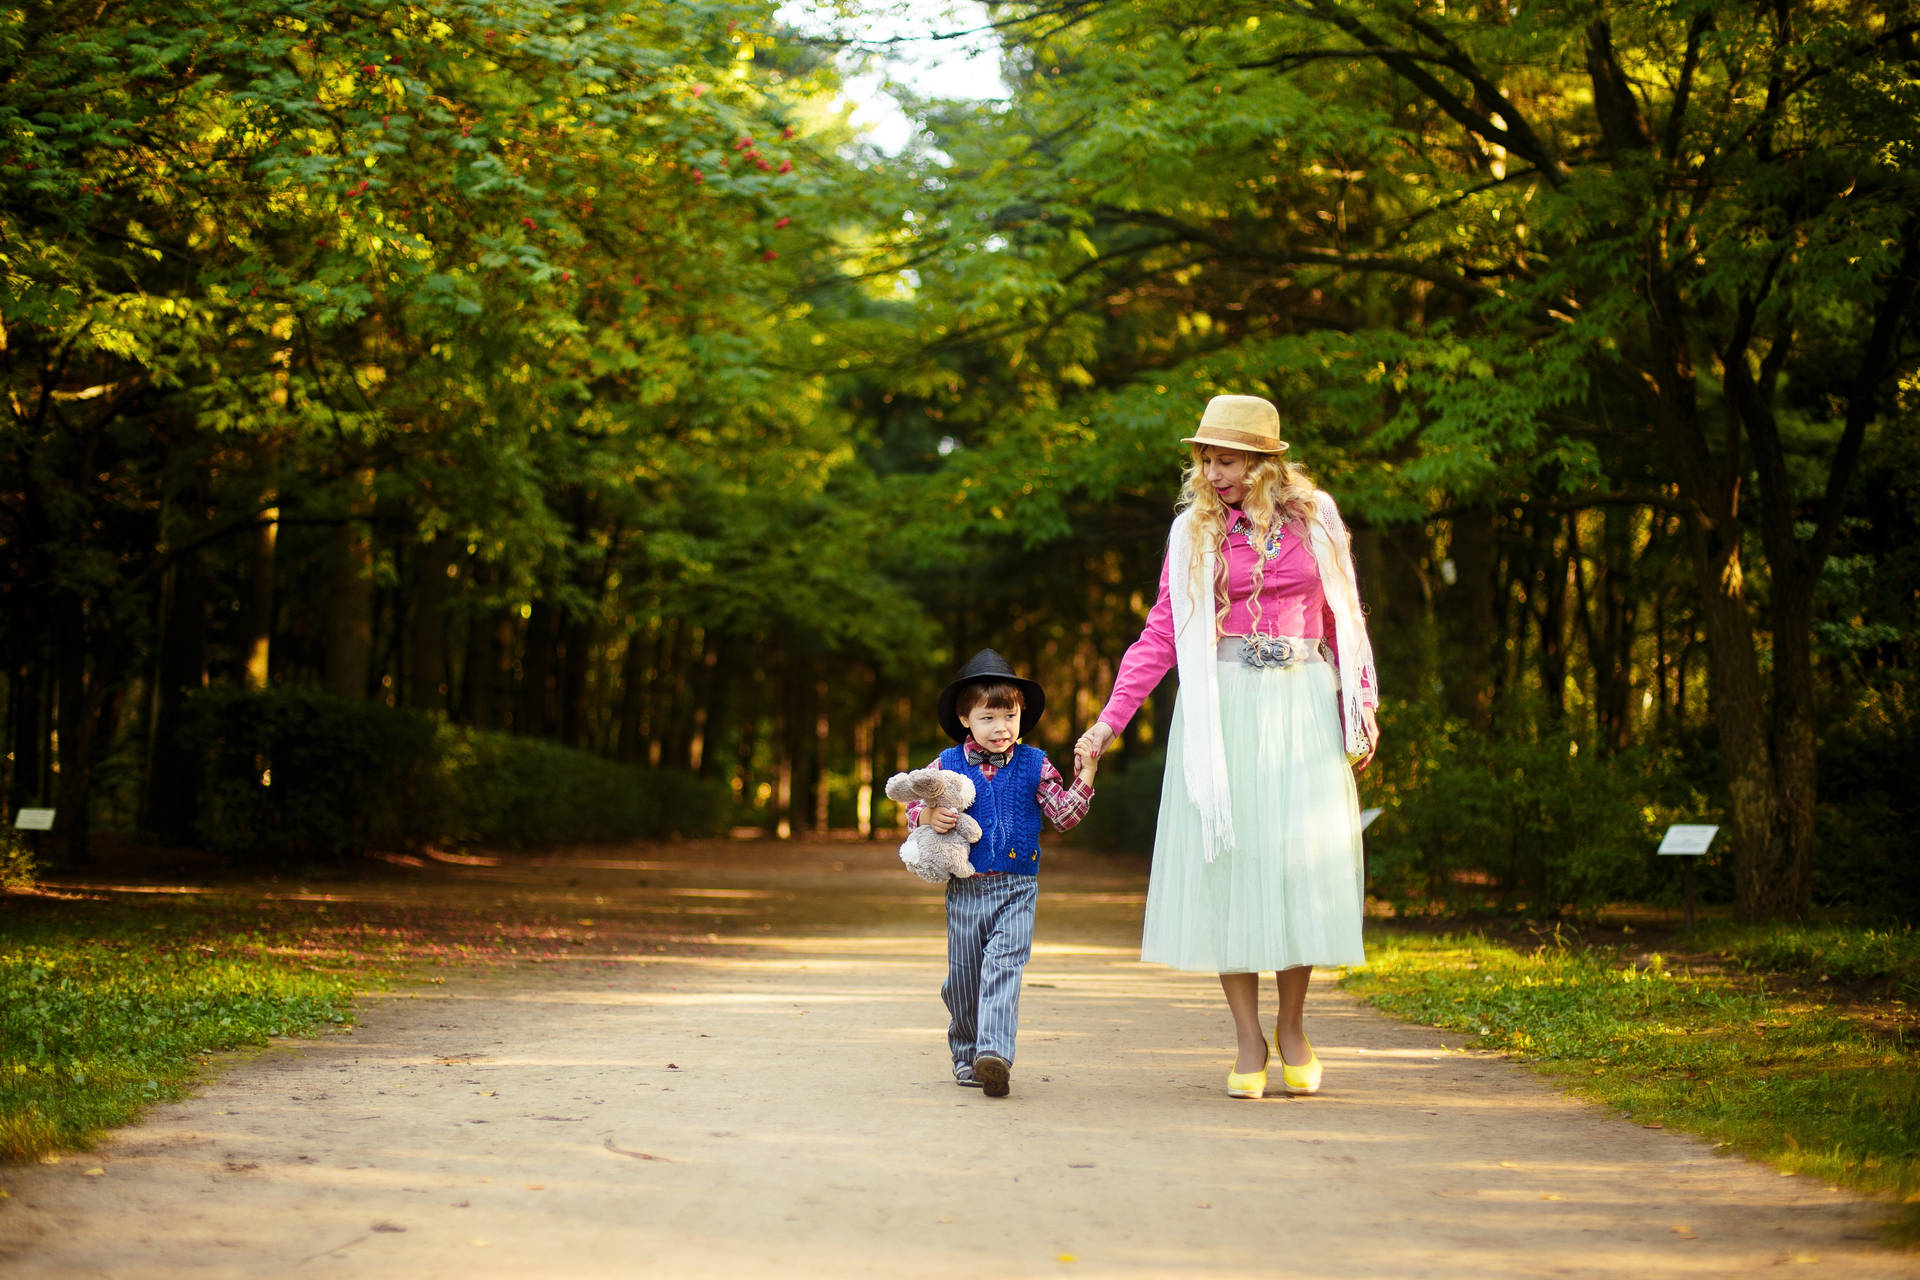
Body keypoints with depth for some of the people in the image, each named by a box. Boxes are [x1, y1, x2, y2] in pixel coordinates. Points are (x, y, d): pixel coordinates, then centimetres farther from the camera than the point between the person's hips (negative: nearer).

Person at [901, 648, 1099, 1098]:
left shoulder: (1034, 765, 3)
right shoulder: (947, 765, 3)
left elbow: (1062, 815, 6)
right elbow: (914, 806, 9)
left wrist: (1085, 779, -7)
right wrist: (930, 818, -13)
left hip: (1016, 890, -2)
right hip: (965, 888, 2)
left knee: (1003, 967, -18)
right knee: (963, 977, 10)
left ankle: (994, 1053, -28)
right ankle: (965, 1054, 27)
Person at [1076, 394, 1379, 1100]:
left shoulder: (1315, 517, 6)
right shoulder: (1193, 531, 6)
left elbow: (1344, 617, 11)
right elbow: (1162, 632, 5)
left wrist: (1361, 706, 5)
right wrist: (1111, 718, -1)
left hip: (1302, 704, 0)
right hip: (1223, 707, 0)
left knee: (1303, 857, -5)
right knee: (1226, 860, -4)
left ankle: (1292, 1026, 12)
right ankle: (1249, 1041, 3)